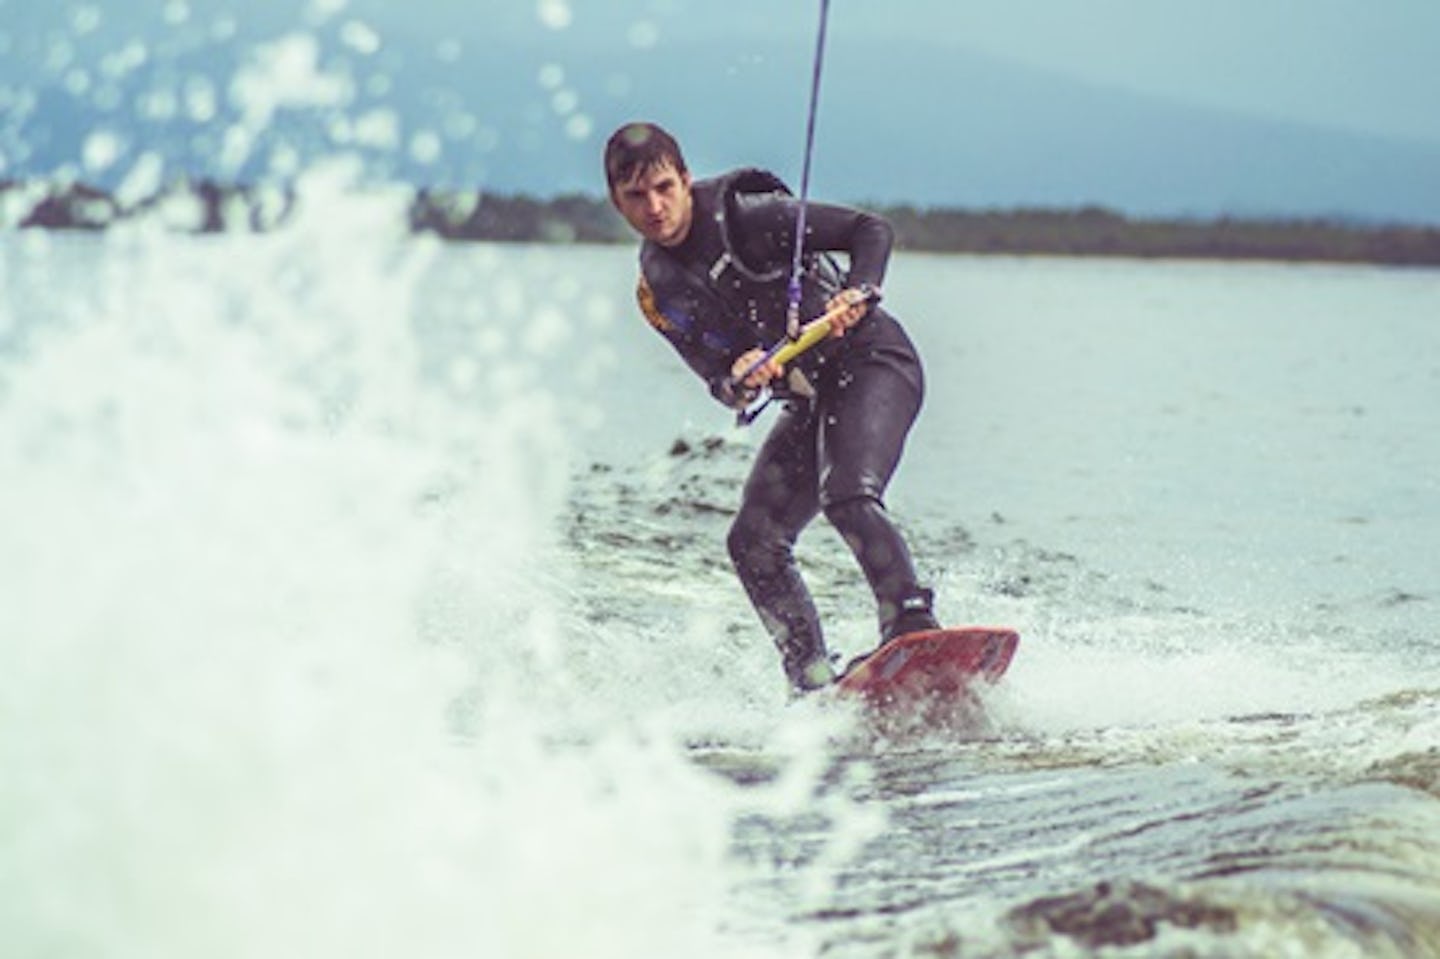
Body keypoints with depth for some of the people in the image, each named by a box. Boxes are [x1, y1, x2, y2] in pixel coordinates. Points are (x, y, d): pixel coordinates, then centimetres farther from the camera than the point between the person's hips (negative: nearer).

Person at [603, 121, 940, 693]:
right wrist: (736, 382, -25)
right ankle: (814, 683, -1)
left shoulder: (744, 215, -13)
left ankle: (914, 631, -34)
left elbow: (872, 231, -11)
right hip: (810, 399, 8)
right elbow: (717, 378, -1)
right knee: (753, 544, -3)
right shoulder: (658, 291, 6)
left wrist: (857, 292, -30)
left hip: (872, 363, -7)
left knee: (847, 497, -30)